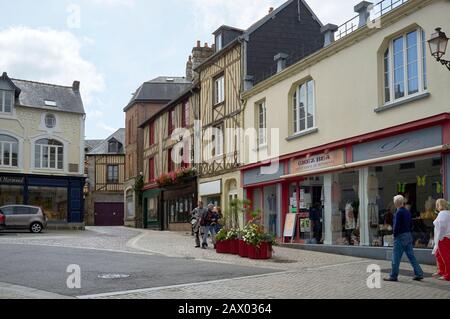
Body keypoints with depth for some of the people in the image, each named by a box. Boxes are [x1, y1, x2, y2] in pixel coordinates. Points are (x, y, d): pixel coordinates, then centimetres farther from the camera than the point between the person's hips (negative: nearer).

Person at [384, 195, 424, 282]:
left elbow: (396, 226, -18)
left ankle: (393, 276, 5)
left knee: (396, 257, -1)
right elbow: (411, 223, 15)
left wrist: (395, 235, -8)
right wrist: (407, 231, 16)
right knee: (411, 256, 12)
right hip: (409, 235, 9)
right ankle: (419, 274, 11)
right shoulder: (407, 211, 10)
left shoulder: (399, 212, -16)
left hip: (400, 236, -8)